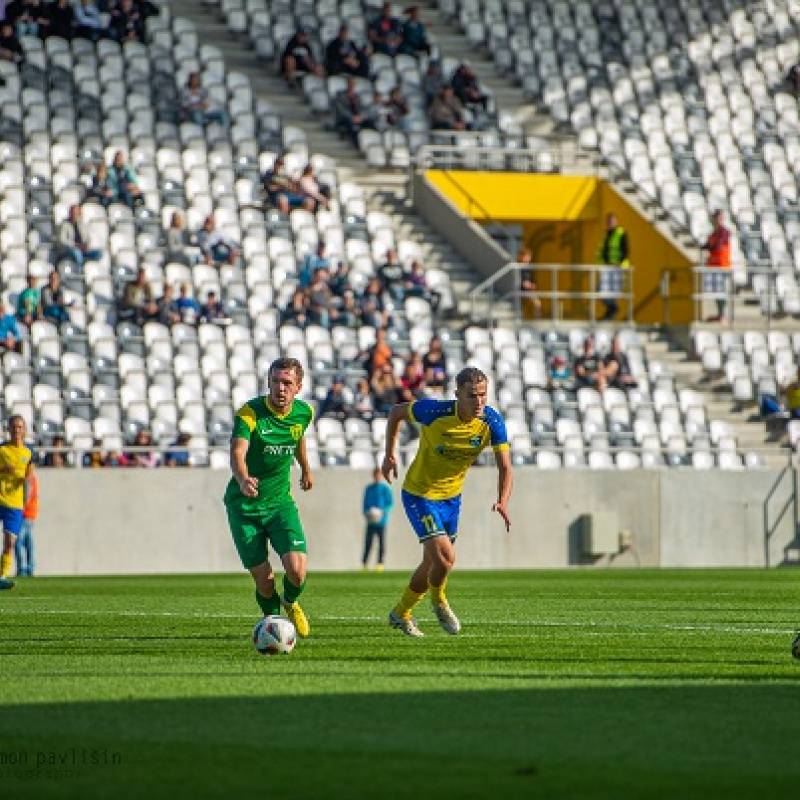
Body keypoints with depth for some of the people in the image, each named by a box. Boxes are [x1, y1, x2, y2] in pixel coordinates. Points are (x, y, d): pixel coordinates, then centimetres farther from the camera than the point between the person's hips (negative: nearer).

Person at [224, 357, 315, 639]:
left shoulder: (304, 412, -4)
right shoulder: (249, 413, -20)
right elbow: (237, 453, -36)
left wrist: (306, 469, 35)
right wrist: (243, 480, -57)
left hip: (280, 501, 3)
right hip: (243, 506, -3)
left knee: (297, 571, -14)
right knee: (264, 580, -3)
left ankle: (290, 602, 21)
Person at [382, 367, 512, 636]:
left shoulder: (492, 422, -17)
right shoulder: (435, 412, -26)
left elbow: (505, 466, -17)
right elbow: (397, 412, -7)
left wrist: (503, 501, -35)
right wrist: (389, 455, -5)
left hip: (452, 497, 5)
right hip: (420, 495, -5)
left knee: (433, 563, 17)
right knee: (444, 558, -18)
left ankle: (401, 613, 40)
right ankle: (439, 602, 15)